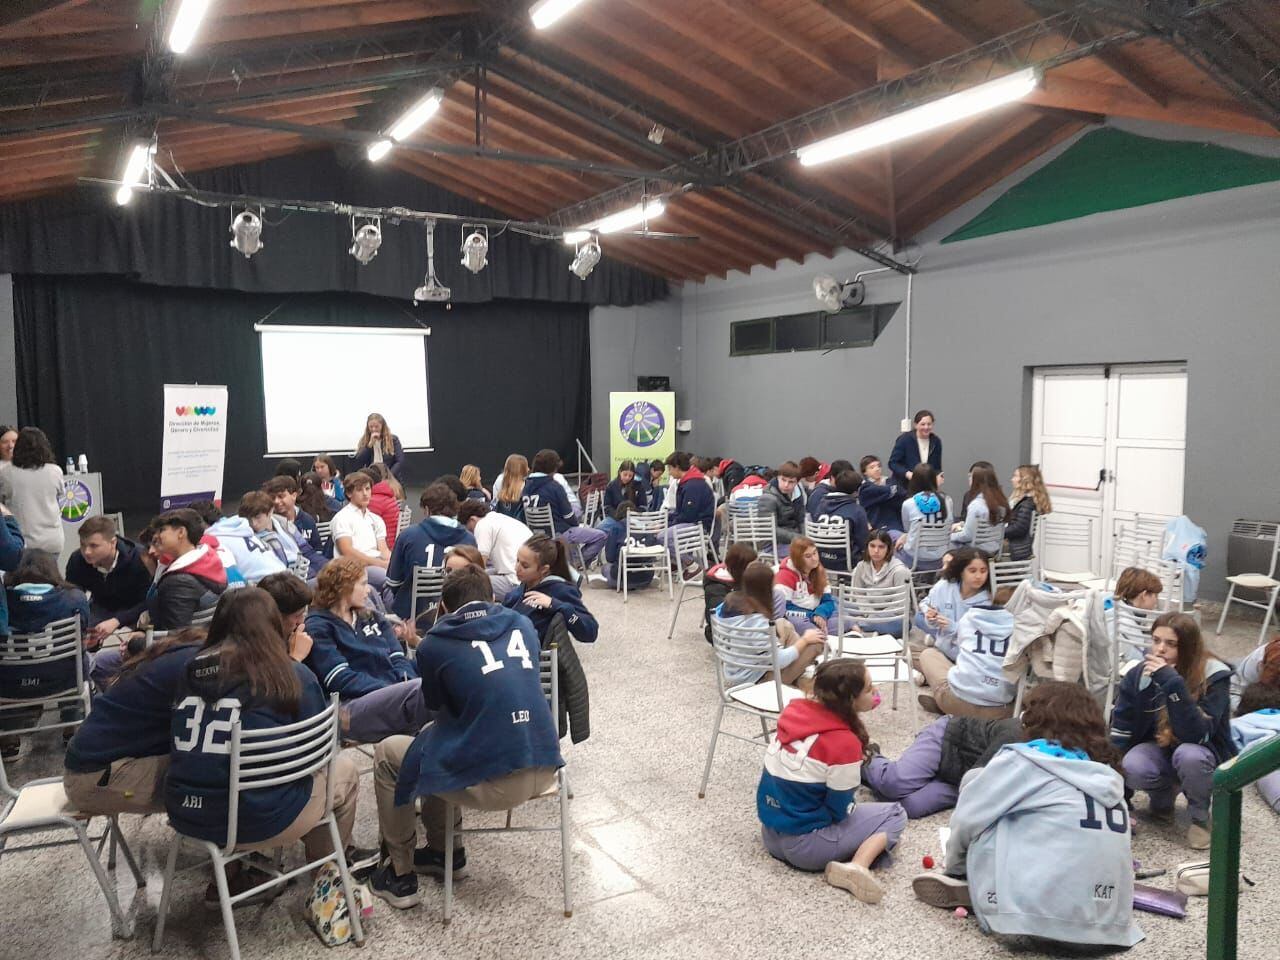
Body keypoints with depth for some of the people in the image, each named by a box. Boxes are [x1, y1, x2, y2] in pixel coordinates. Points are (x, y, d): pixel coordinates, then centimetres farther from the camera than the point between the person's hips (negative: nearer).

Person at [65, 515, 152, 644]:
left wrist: (116, 621, -40)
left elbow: (148, 603, -28)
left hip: (133, 611, -4)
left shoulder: (139, 559, -29)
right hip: (101, 608, 4)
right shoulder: (76, 560, -16)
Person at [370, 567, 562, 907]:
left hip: (493, 781, -6)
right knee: (435, 733, 30)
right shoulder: (523, 625, 10)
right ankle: (446, 852, 41)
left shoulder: (435, 644, -2)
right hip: (545, 769, 6)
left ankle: (400, 875, 27)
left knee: (388, 754, 20)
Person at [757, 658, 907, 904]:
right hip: (805, 846, -7)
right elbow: (838, 811, -13)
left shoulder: (795, 709, -4)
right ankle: (857, 866, -12)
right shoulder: (844, 743, -23)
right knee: (895, 814, 6)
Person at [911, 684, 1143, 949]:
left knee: (974, 779, 6)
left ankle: (969, 885, 13)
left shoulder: (1024, 761, -2)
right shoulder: (1107, 777, 15)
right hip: (1108, 924, 6)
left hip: (1038, 914, -6)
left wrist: (955, 866, 23)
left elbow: (967, 818, 3)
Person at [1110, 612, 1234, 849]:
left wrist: (1173, 684, -42)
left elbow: (1197, 736, -32)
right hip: (1159, 750, 2)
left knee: (1188, 754, -37)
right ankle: (1162, 799, 5)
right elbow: (1120, 733, -12)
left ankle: (1200, 818, -6)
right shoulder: (1138, 673, -15)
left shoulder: (1213, 676, -22)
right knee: (1132, 768, -31)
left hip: (1204, 755, -2)